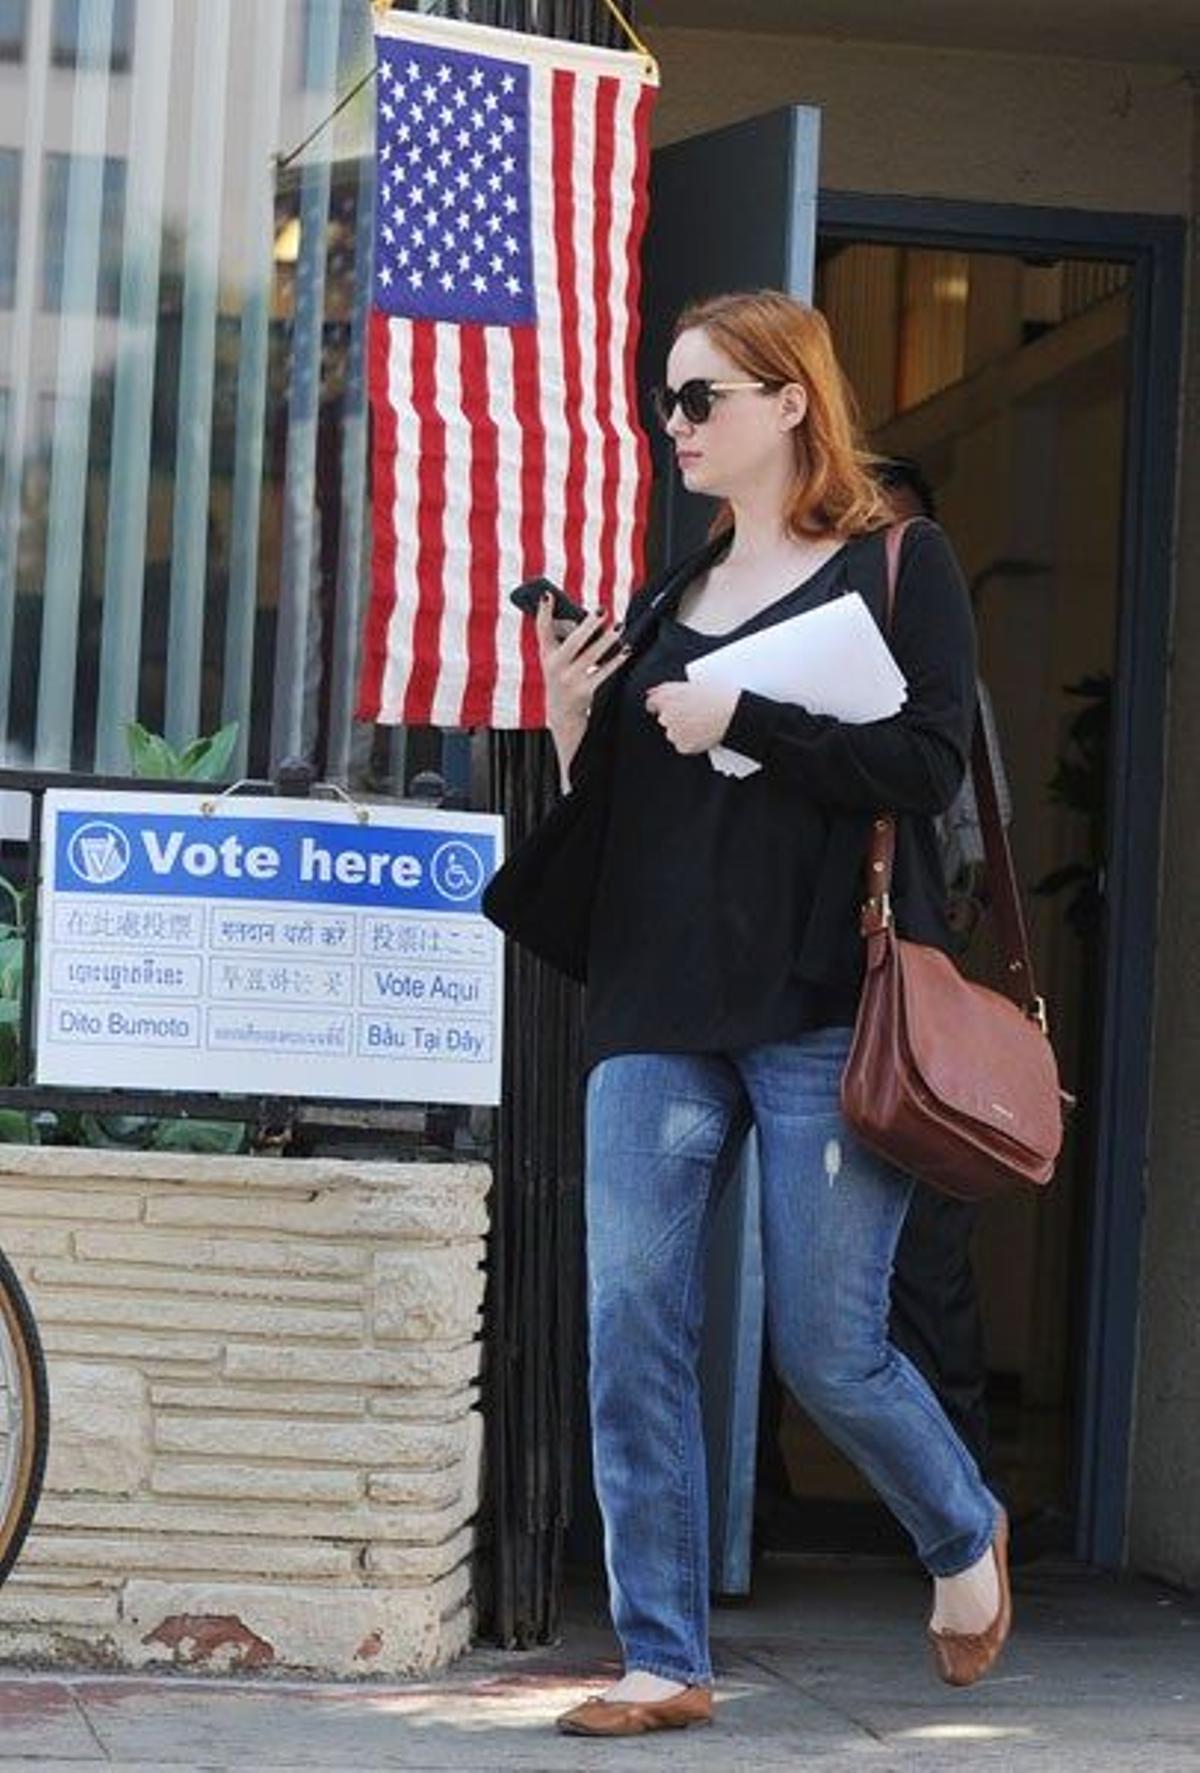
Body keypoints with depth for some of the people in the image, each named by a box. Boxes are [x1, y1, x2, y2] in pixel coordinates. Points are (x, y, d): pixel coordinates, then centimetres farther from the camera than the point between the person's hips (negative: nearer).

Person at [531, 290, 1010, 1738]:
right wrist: (573, 725, 0)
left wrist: (739, 726, -16)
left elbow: (929, 763, -11)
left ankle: (966, 1536, 28)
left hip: (826, 1012, -5)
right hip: (657, 1013, 5)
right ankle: (663, 1661, 4)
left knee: (826, 1350, -2)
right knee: (631, 1334, -4)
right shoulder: (668, 599, 18)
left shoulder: (899, 565, 2)